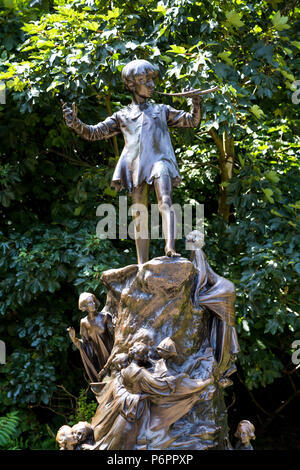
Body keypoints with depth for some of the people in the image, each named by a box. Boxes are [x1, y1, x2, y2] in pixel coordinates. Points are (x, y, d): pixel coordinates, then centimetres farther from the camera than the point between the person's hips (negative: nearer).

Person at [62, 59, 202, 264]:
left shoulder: (162, 110, 26)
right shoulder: (122, 116, 24)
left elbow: (193, 121, 22)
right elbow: (93, 133, 17)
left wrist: (196, 101, 2)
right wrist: (75, 123, -2)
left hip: (159, 160, -1)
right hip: (136, 166, 1)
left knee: (165, 201, -26)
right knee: (140, 216, -4)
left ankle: (170, 247, -44)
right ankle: (143, 266, -4)